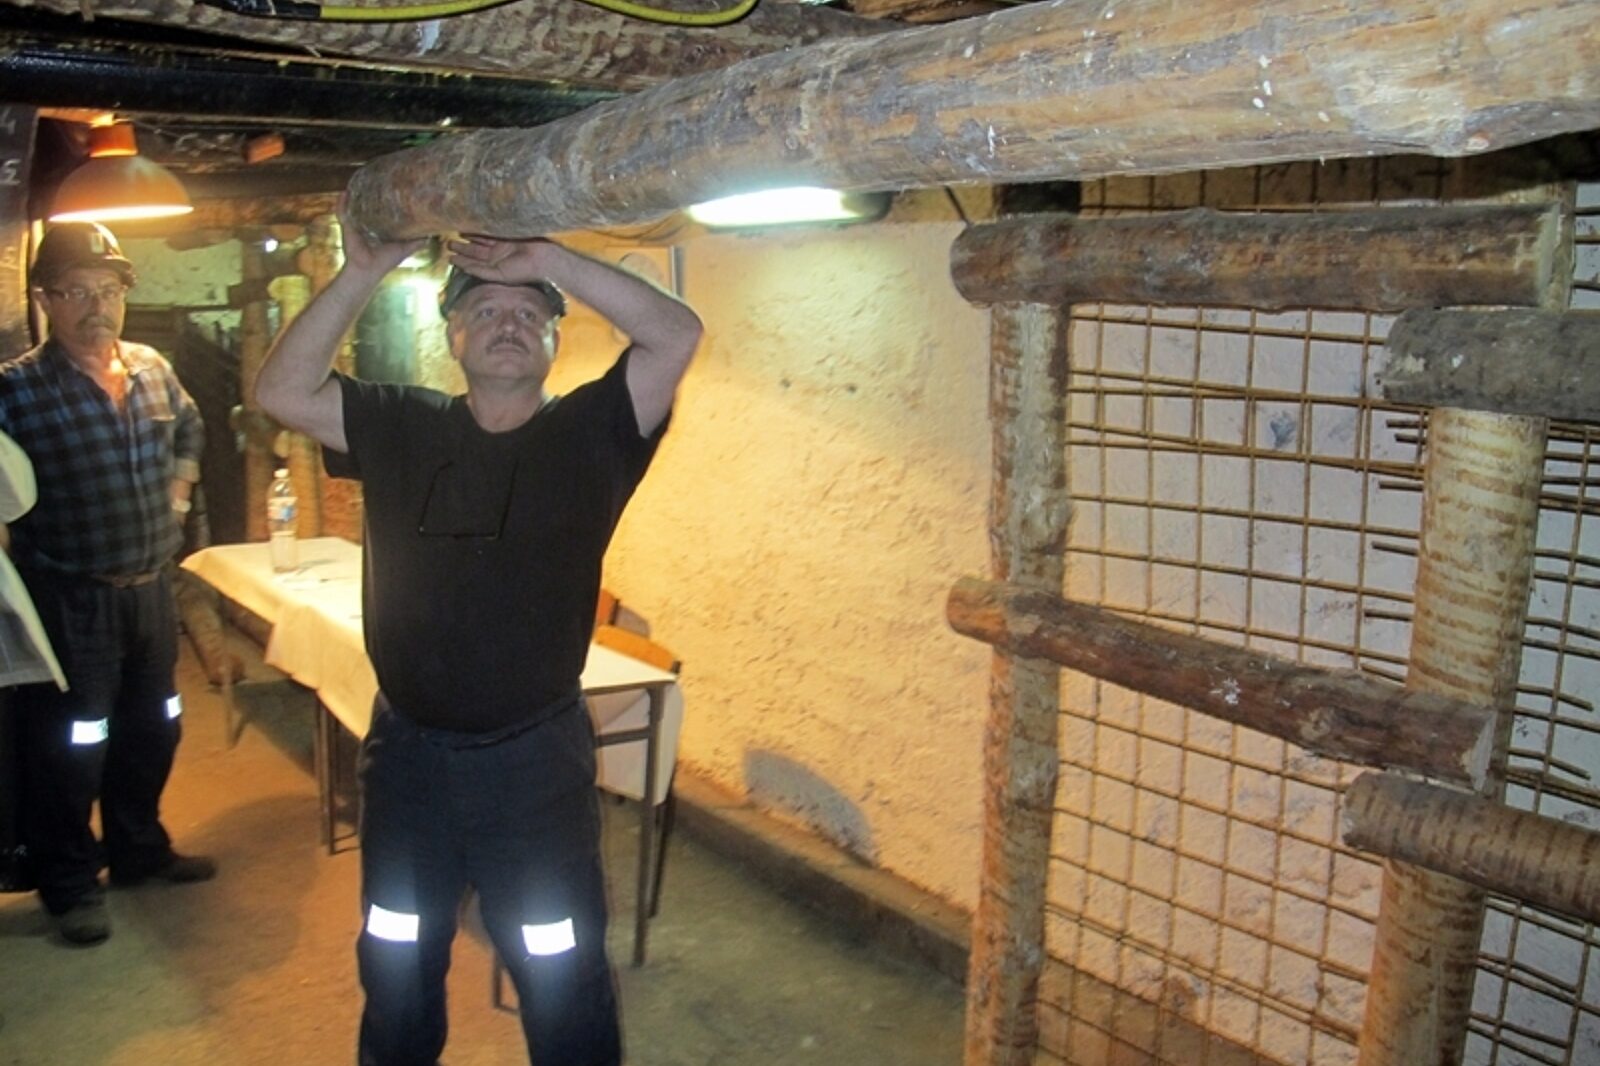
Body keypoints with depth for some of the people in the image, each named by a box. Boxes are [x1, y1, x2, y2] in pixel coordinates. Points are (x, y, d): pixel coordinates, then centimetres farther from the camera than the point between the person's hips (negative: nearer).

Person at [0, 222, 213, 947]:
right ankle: (70, 883, 21)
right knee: (69, 749, 4)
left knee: (151, 730, 18)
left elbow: (189, 428, 24)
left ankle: (139, 850, 38)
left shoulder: (153, 369, 5)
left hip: (149, 588, 6)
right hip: (69, 601, -6)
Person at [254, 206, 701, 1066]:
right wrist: (361, 273, -14)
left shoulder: (588, 434, -6)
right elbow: (281, 391, -8)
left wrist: (545, 260, -21)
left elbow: (676, 334, -18)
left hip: (536, 760, -2)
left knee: (564, 984, 13)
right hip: (408, 752, 3)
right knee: (394, 973, 22)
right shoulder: (400, 429, 2)